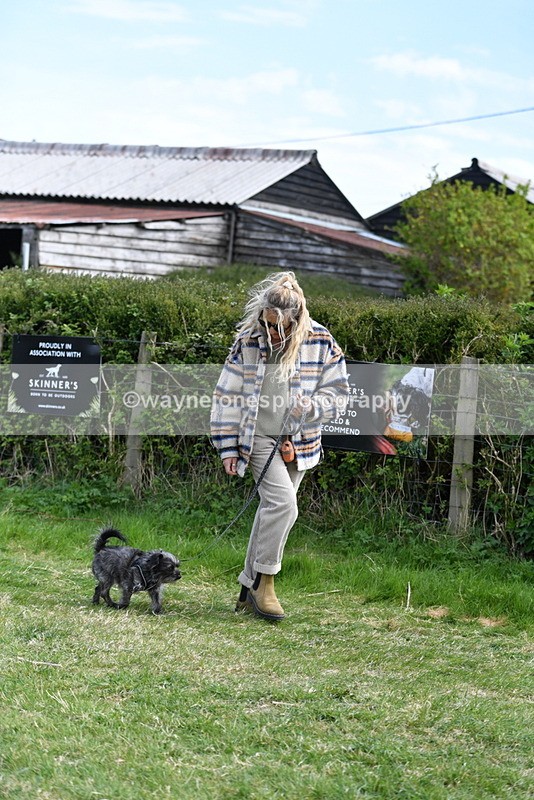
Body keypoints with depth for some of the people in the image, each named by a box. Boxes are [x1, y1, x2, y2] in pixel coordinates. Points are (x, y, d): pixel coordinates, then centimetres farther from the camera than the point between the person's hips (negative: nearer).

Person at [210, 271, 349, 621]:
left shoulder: (321, 343, -5)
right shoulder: (248, 342, -7)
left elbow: (337, 394, 2)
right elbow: (228, 396, 0)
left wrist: (310, 407, -18)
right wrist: (228, 447, -2)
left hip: (299, 444, 3)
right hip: (259, 439, -3)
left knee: (273, 511, 8)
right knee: (283, 502, -20)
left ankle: (250, 589, 19)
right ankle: (265, 581, -9)